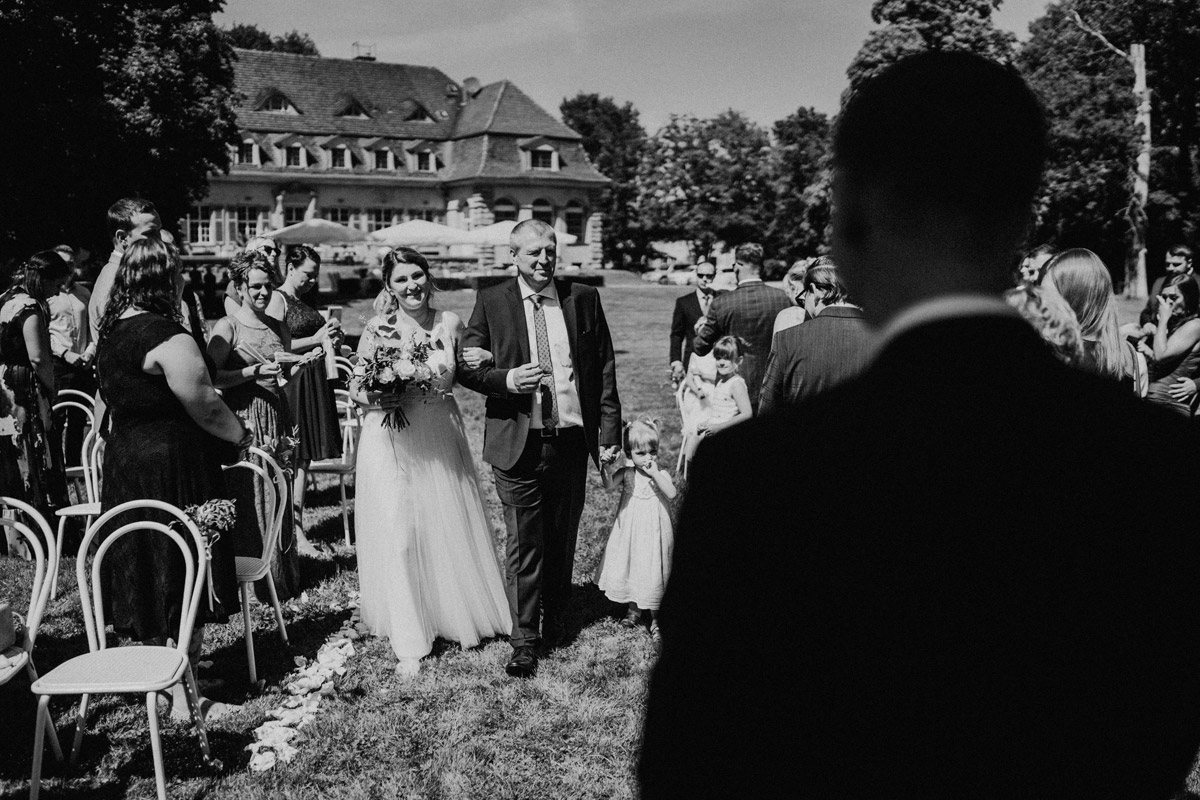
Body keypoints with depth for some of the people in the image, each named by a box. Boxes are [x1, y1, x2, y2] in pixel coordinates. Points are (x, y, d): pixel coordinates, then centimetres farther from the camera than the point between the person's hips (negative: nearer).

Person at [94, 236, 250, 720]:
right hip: (174, 470, -9)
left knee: (144, 569, 17)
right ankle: (184, 697, 10)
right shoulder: (166, 336, -19)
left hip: (123, 462, 9)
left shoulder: (110, 332, 9)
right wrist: (243, 436, 0)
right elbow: (205, 407, -18)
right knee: (182, 571, 1)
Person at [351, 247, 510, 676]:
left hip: (441, 439, 3)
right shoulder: (378, 328, -6)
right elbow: (355, 388, 1)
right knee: (399, 536, -2)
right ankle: (409, 643, 11)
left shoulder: (450, 323, 1)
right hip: (392, 442, -3)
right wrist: (375, 398, -19)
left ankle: (458, 617, 36)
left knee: (451, 531, 11)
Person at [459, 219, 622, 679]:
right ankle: (524, 640, 13)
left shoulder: (584, 299, 4)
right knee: (523, 544, 2)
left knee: (562, 539, 15)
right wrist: (506, 379, -18)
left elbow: (604, 369, 6)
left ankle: (555, 620, 35)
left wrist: (609, 433, 2)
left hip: (572, 440, 2)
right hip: (518, 443, -2)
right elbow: (466, 367, 1)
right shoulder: (491, 302, 0)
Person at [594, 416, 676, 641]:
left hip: (653, 532, -2)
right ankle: (633, 610, 36)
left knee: (653, 574, 2)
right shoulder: (627, 473, -5)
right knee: (629, 567, 14)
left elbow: (671, 494, -25)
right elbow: (609, 486, -18)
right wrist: (606, 468, -32)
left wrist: (654, 474, -29)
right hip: (630, 531, 2)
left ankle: (655, 619, 16)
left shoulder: (661, 473, -9)